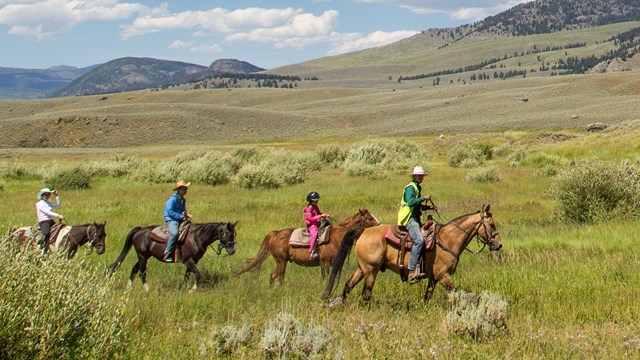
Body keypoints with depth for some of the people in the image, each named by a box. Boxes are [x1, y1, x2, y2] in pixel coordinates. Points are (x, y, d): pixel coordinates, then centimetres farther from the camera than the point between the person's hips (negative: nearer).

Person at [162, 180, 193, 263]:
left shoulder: (183, 200, 13)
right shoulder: (173, 199, -12)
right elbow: (170, 212, -18)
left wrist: (186, 214, 0)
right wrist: (181, 216, -20)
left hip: (180, 220, 9)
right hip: (171, 220, -9)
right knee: (174, 233, -33)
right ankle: (167, 255, -29)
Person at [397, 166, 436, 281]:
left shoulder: (418, 188, 21)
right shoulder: (410, 187, -8)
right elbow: (410, 202, -24)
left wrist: (428, 207, 16)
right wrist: (424, 198, -19)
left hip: (416, 218, 11)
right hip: (409, 218, -11)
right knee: (419, 240, -27)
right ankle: (412, 270, -30)